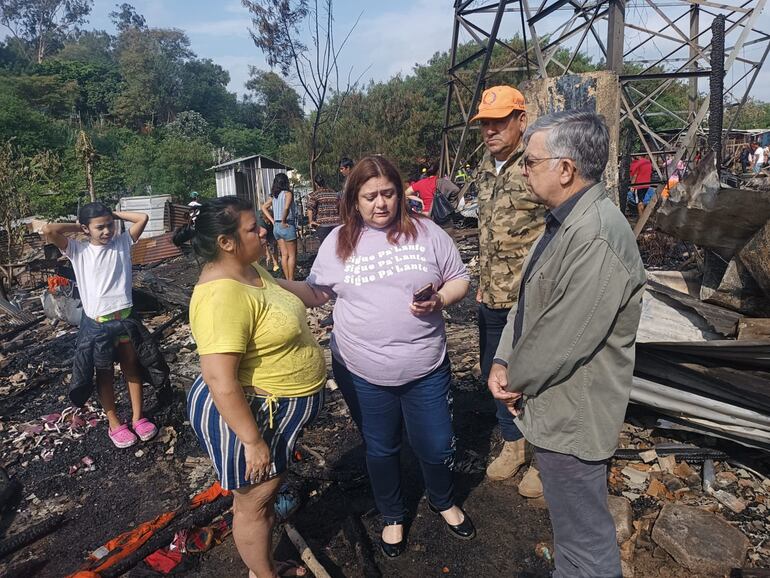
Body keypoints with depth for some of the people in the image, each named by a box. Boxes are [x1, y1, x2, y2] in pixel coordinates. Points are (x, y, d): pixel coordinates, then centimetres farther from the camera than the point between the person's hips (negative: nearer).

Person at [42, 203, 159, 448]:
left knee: (132, 368, 14)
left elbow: (143, 218, -2)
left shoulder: (122, 243, 2)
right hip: (97, 323, -1)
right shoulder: (78, 250, -2)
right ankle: (114, 423, 27)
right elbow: (48, 230, -15)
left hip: (125, 317, 2)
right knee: (105, 374, 13)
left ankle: (138, 417, 27)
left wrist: (114, 214, 3)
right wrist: (76, 226, -2)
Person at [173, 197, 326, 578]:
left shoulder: (249, 270, 1)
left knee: (265, 492, 27)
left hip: (273, 409, 10)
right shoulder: (223, 295, -31)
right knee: (253, 503, 14)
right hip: (249, 413, -10)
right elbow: (219, 380, -32)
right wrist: (252, 441, -26)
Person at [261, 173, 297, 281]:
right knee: (292, 255, 2)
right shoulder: (288, 193, -9)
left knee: (284, 254, 12)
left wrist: (272, 220, 8)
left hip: (276, 227, 7)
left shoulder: (274, 196, 10)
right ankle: (291, 280, 3)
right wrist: (283, 221, -12)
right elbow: (286, 208, -25)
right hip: (287, 226, -7)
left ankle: (287, 279, 16)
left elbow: (264, 207, 13)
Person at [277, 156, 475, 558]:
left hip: (426, 370, 0)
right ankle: (392, 516, 48)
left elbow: (459, 280, 4)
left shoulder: (427, 232, -2)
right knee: (380, 450, 19)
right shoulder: (338, 241, 0)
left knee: (437, 447, 14)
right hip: (362, 373, 1)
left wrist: (439, 300, -17)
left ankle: (443, 501, 49)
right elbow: (315, 293, 6)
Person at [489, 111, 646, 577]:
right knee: (574, 521, 29)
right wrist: (503, 361, -1)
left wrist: (517, 377, -9)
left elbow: (565, 337, -27)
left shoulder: (598, 238, -28)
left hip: (572, 417, -10)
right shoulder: (565, 220, 6)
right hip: (557, 409, 10)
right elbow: (529, 298, 9)